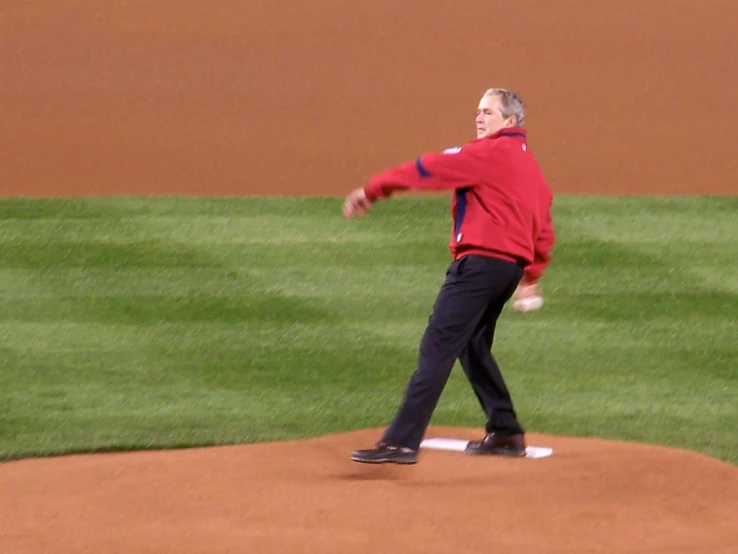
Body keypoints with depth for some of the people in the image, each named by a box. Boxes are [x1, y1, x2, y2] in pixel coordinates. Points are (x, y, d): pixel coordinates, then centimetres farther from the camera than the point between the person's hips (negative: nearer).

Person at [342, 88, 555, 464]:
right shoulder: (530, 164, 21)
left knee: (437, 347, -14)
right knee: (473, 347, 25)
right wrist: (531, 275, 25)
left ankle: (402, 441, -22)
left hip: (480, 260, -10)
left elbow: (429, 169, -8)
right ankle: (506, 433, 27)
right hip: (513, 263, 10)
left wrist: (372, 190, -3)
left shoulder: (490, 153, -6)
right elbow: (544, 231, 23)